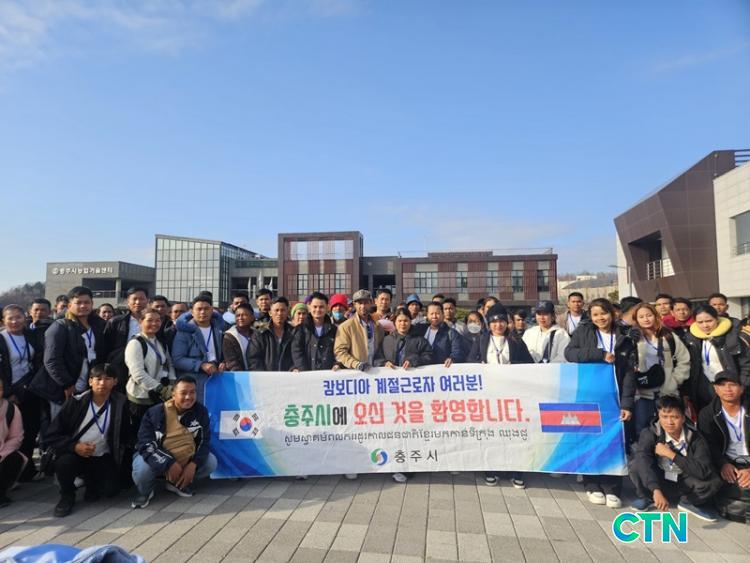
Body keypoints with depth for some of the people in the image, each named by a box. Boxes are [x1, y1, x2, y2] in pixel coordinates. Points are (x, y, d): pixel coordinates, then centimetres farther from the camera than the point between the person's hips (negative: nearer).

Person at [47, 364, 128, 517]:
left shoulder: (120, 405, -7)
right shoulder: (75, 402, -10)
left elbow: (124, 436, 4)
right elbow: (53, 434, -7)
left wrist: (119, 457, -6)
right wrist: (74, 446, -22)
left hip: (102, 457, 0)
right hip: (75, 453, 0)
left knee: (111, 489, -21)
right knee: (64, 463, -34)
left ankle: (91, 481, 16)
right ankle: (67, 496, -1)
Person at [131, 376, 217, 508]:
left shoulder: (200, 411, -10)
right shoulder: (156, 412, -19)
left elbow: (204, 441, -7)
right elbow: (146, 444, -22)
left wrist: (193, 464, -22)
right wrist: (169, 464, -30)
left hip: (185, 458, 3)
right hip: (158, 458, -3)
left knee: (211, 462, -17)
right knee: (142, 469, -34)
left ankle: (179, 483, 9)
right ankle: (145, 491, 3)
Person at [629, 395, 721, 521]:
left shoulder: (695, 437, -18)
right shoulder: (649, 434, -23)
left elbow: (704, 471, -28)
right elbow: (643, 460, -39)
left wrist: (671, 454, -31)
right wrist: (656, 490, -51)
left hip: (684, 482, 1)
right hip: (658, 479, -1)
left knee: (714, 482, -27)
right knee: (637, 465, -31)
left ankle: (688, 502, 6)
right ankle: (646, 497, 2)